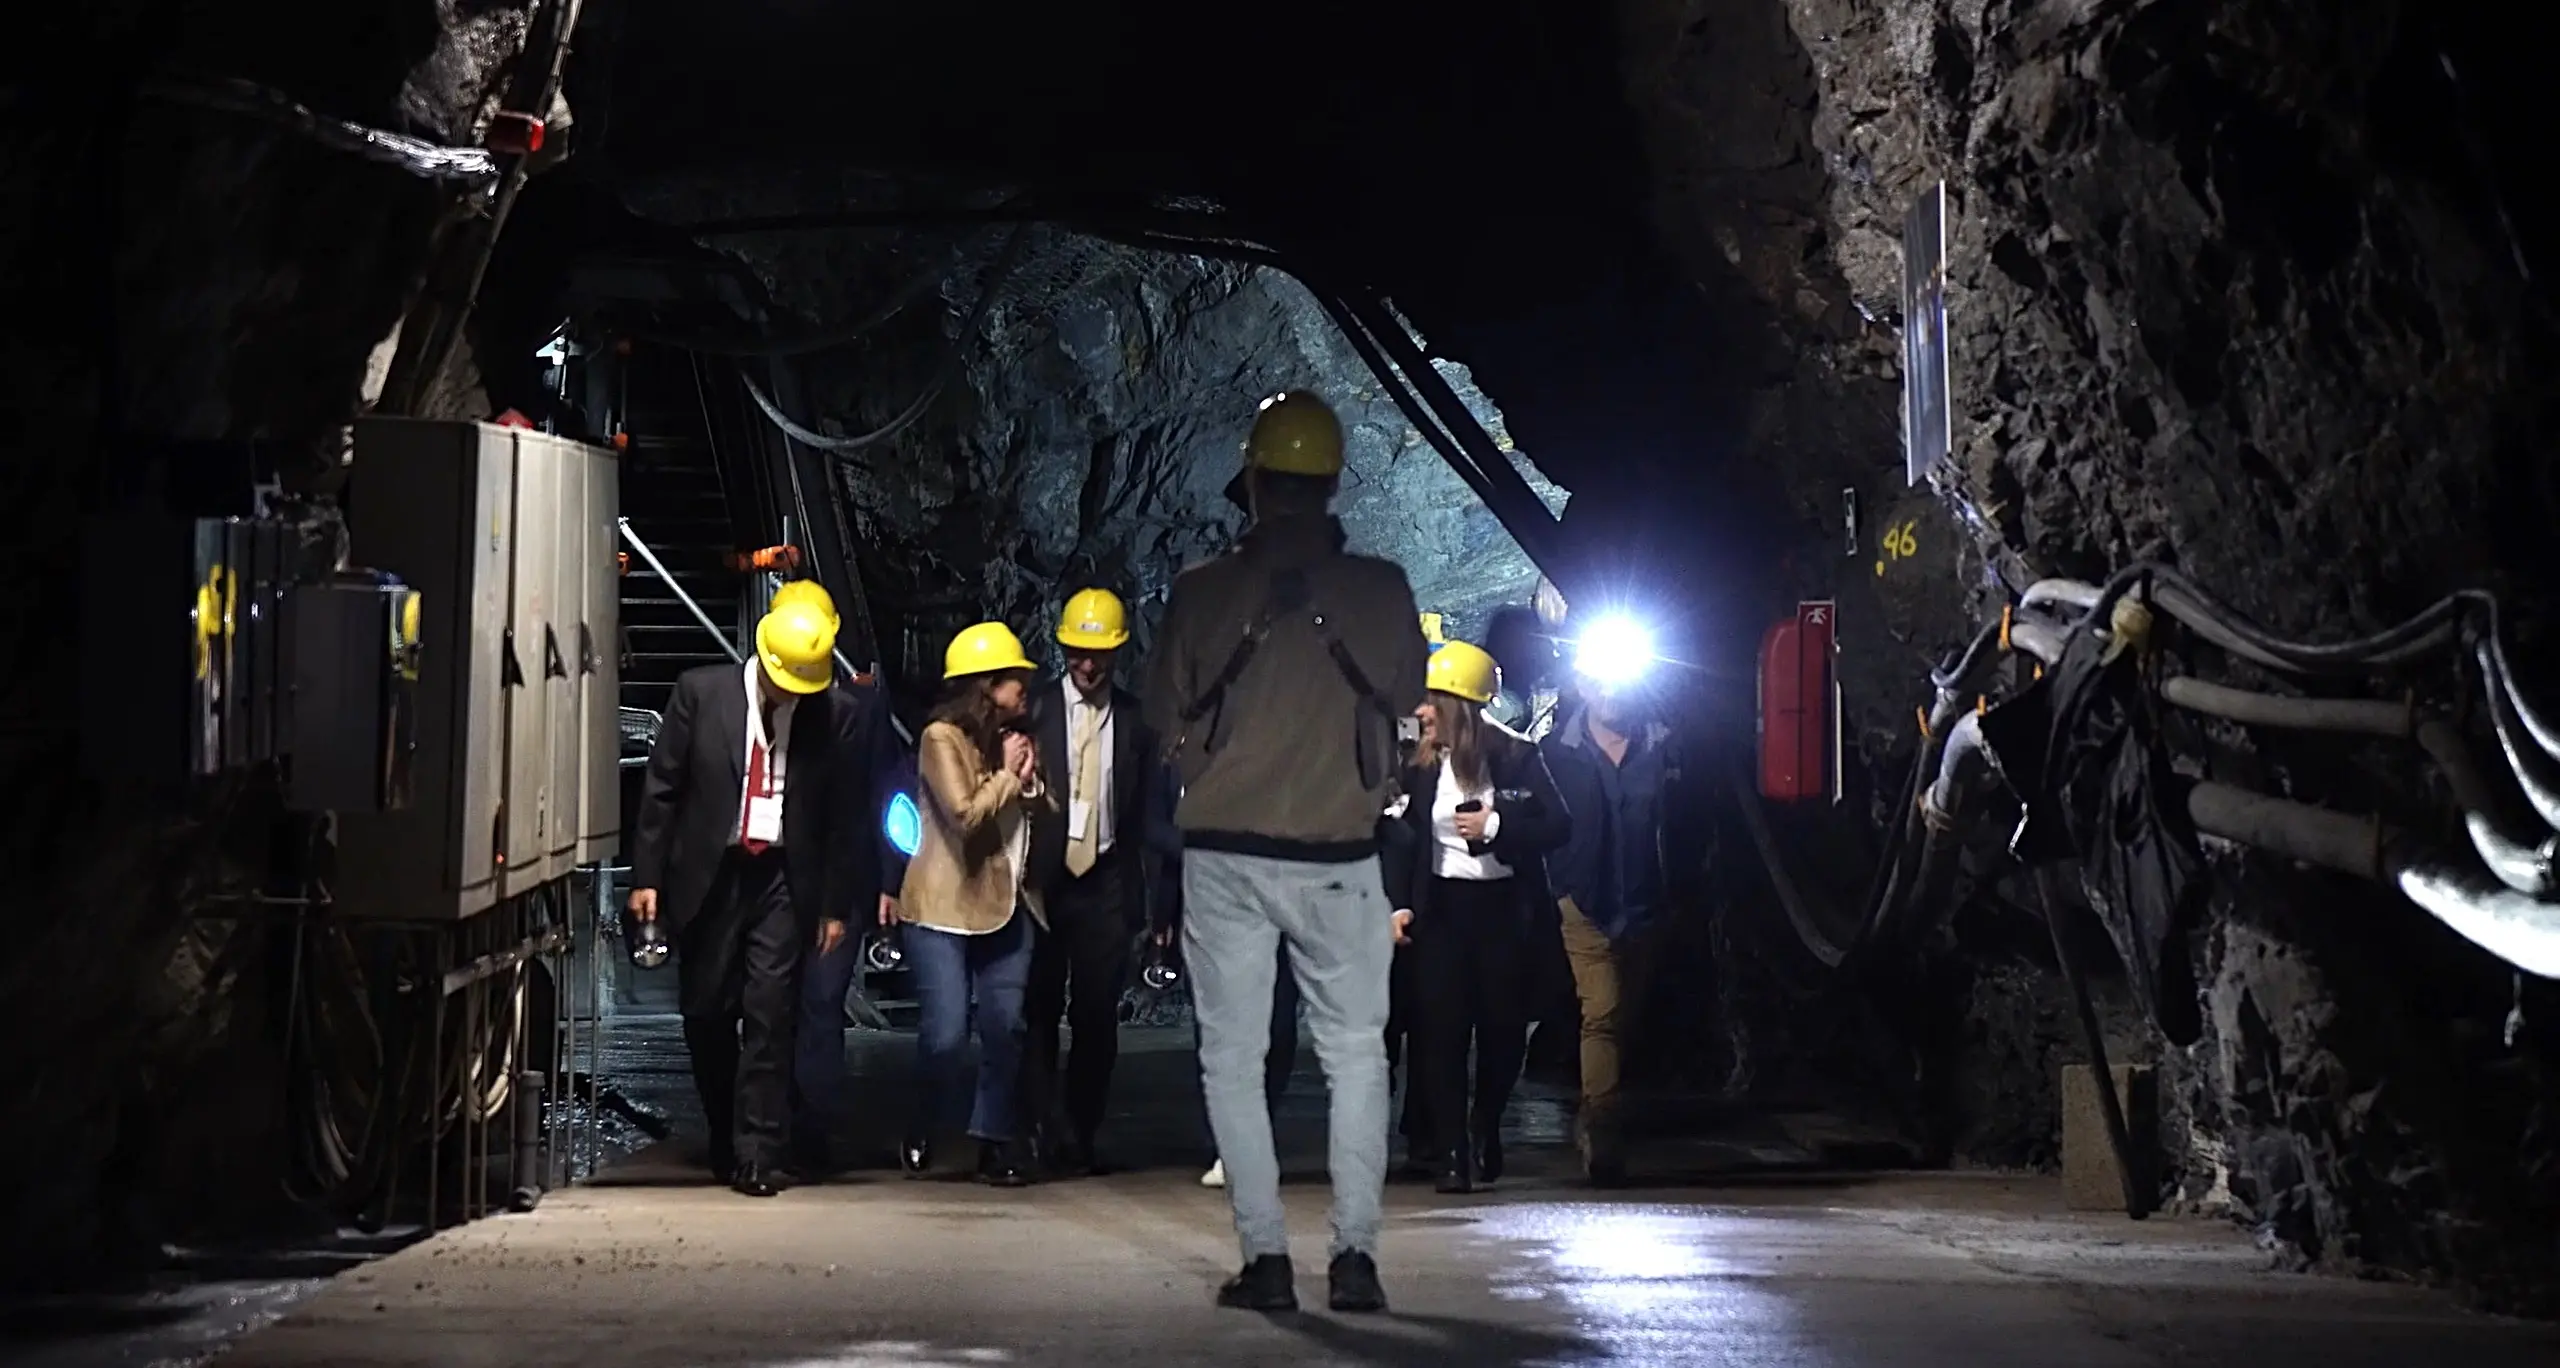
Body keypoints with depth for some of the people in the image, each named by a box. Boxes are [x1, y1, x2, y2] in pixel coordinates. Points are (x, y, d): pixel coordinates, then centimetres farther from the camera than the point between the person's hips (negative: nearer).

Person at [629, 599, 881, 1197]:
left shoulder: (840, 713, -3)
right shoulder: (701, 692, -3)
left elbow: (847, 814, 2)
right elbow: (662, 788, 1)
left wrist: (837, 903, 1)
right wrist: (646, 875, -2)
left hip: (785, 883, -1)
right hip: (708, 876, 1)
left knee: (769, 1017, -8)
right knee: (706, 1014, 8)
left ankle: (758, 1155, -4)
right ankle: (724, 1140, 26)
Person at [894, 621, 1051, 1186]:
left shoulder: (1015, 741, 15)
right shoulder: (942, 737, -8)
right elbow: (966, 814, -19)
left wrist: (1030, 781, -3)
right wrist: (1006, 775, -7)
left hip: (1007, 907, 7)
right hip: (944, 909, -7)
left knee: (1005, 1029, -1)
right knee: (945, 1034, -9)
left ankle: (996, 1142, 7)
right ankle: (921, 1136, 13)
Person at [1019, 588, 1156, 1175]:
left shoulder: (1135, 721, 6)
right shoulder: (1035, 711, 3)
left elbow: (1147, 814, 6)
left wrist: (1147, 897, 1)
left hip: (1105, 884, 1)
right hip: (1043, 880, -1)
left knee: (1096, 1019, 2)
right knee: (1038, 1016, -2)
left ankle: (1079, 1139, 12)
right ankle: (1045, 1135, 3)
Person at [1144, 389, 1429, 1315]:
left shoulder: (1202, 591, -6)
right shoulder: (1381, 591, -6)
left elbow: (1166, 716, 3)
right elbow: (1408, 696, 8)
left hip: (1225, 854, 0)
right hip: (1340, 857, 0)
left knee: (1233, 1061, 8)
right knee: (1356, 1057, 12)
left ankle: (1266, 1255, 2)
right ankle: (1355, 1252, 3)